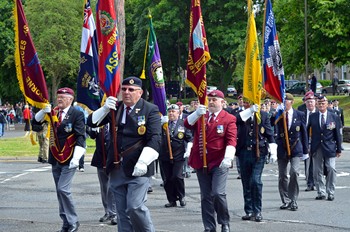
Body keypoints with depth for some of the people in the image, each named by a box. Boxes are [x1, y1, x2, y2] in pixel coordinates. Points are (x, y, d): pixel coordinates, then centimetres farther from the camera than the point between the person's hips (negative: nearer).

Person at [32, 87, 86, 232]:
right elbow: (36, 121, 7)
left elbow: (81, 137, -13)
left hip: (69, 159, -6)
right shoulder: (54, 112, 7)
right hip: (55, 159, 6)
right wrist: (44, 111, -12)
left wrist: (76, 158, -21)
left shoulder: (77, 114, -9)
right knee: (60, 191, 9)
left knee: (63, 189, -15)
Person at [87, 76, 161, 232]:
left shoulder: (150, 110, -3)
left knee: (135, 206, -14)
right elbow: (91, 122, 8)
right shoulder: (115, 108, 11)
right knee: (122, 211, 8)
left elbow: (155, 139, -11)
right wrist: (105, 109, -10)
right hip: (116, 168, 5)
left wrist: (143, 162, -22)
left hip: (137, 169, -5)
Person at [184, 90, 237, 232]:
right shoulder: (200, 117, 14)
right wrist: (197, 113, -19)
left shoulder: (229, 119, 0)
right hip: (201, 163, 5)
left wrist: (228, 157, -24)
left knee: (218, 194, -16)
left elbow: (231, 140, -9)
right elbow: (187, 124, -2)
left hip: (219, 163, -5)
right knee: (205, 197, 7)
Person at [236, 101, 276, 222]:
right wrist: (249, 111, -28)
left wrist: (273, 152, -2)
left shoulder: (263, 115, 5)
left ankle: (257, 211, -3)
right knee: (246, 183, 7)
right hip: (244, 153, 2)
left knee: (255, 181, -13)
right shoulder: (241, 115, 6)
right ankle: (249, 211, 16)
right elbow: (236, 120, -19)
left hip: (258, 153, -2)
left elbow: (270, 134, 5)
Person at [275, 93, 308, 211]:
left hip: (295, 148, -2)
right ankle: (285, 201, 19)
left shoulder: (299, 115, 2)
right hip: (282, 148, 2)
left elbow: (304, 133, 7)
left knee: (294, 172, -16)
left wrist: (305, 151, 6)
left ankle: (293, 201, -5)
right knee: (282, 176, 6)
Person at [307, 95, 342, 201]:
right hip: (316, 148, 1)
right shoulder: (312, 117, 5)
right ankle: (321, 193, 13)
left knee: (331, 169, -5)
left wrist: (339, 149, 4)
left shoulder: (334, 117, 3)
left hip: (329, 148, -1)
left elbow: (337, 134, 5)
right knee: (317, 171, 4)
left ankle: (330, 193, 4)